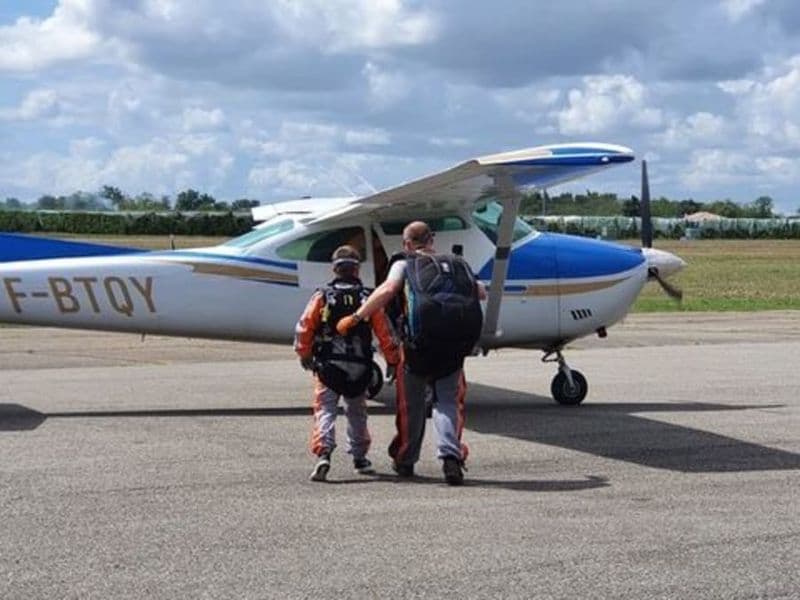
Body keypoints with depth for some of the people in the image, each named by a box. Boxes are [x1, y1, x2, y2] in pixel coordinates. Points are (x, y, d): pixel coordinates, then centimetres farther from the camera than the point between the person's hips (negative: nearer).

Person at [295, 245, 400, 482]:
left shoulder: (322, 296, -4)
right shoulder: (369, 299, 0)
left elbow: (304, 328, -5)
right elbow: (384, 332, 1)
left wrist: (304, 354, 11)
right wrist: (394, 360, 12)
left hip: (328, 366, -2)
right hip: (359, 368, 2)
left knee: (325, 409, -4)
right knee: (357, 412, 20)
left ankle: (323, 453, -24)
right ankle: (360, 457, 26)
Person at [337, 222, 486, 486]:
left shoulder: (405, 264, 11)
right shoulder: (458, 264, 21)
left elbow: (387, 290, -7)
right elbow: (481, 293, 30)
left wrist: (355, 318, -8)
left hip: (420, 341, -2)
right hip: (457, 342, 2)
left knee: (411, 404, 16)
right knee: (448, 402, 9)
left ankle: (405, 460, 28)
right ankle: (451, 456, -13)